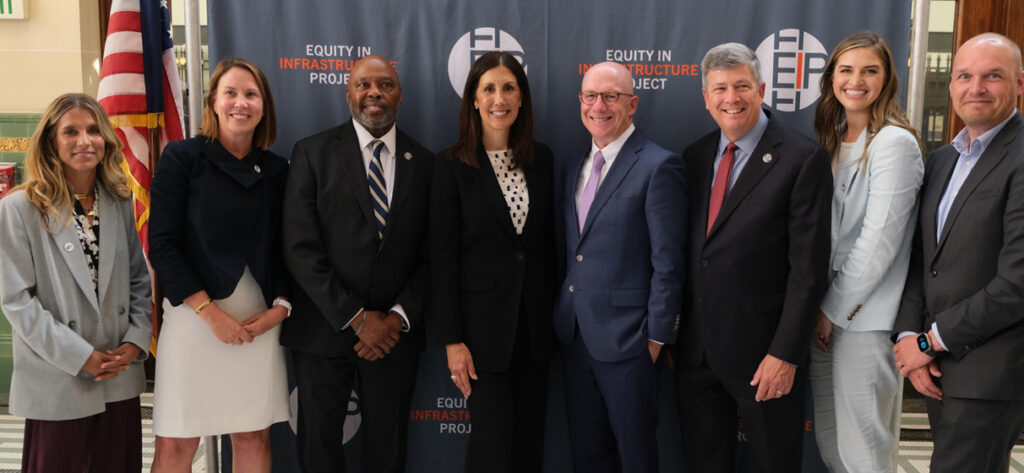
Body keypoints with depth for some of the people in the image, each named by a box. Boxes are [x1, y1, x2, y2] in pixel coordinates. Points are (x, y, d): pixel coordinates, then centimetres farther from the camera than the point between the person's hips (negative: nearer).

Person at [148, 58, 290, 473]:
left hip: (259, 324, 3)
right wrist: (210, 312, -13)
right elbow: (162, 244, -7)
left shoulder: (275, 170, 9)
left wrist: (281, 306, -4)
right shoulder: (182, 157, -2)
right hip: (194, 317, -3)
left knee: (254, 438, 8)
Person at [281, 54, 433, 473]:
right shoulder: (312, 153, -2)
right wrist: (357, 318, -14)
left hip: (395, 333, 2)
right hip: (324, 330, -1)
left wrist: (398, 317, -10)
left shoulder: (423, 163, 5)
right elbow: (301, 249, -10)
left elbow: (429, 257, 4)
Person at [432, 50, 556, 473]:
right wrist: (452, 340, -10)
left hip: (535, 322, 4)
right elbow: (443, 257, -7)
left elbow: (548, 242, 10)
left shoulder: (541, 159, 5)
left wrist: (556, 311, 8)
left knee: (530, 436, 12)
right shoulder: (453, 166, -6)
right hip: (483, 322, -4)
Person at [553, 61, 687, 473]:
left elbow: (668, 263, -14)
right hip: (576, 336, 7)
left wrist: (657, 336, -14)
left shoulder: (660, 167, -12)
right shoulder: (571, 168, 12)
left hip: (626, 341, -6)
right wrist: (563, 318, 12)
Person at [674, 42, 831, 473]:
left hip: (762, 354, -5)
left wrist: (786, 354, -16)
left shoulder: (803, 159, -11)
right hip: (696, 349, 5)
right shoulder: (695, 157, 7)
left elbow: (808, 267, -14)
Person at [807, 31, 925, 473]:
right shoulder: (832, 140, 12)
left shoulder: (894, 143, -12)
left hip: (865, 320, -7)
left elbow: (879, 240, -17)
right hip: (826, 314, 8)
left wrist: (835, 310, -10)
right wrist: (818, 307, 6)